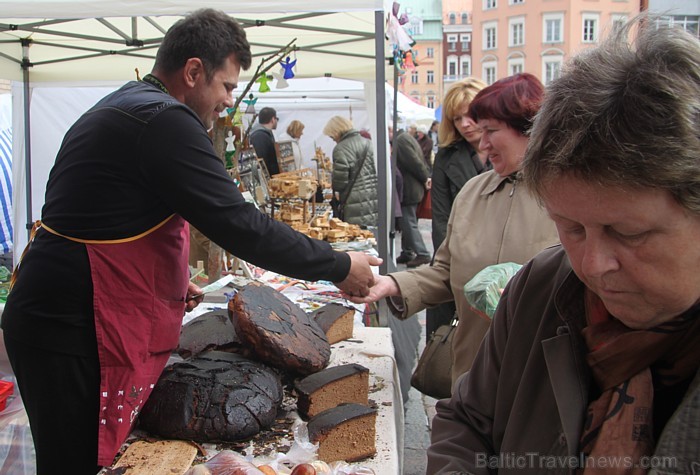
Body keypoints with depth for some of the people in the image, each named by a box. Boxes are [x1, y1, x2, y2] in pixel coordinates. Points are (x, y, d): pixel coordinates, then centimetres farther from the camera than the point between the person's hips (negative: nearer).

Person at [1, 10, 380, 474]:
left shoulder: (121, 106, 16)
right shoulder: (165, 120, -17)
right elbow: (239, 224, -21)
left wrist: (170, 280, 19)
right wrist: (339, 267, -11)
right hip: (71, 331, -10)